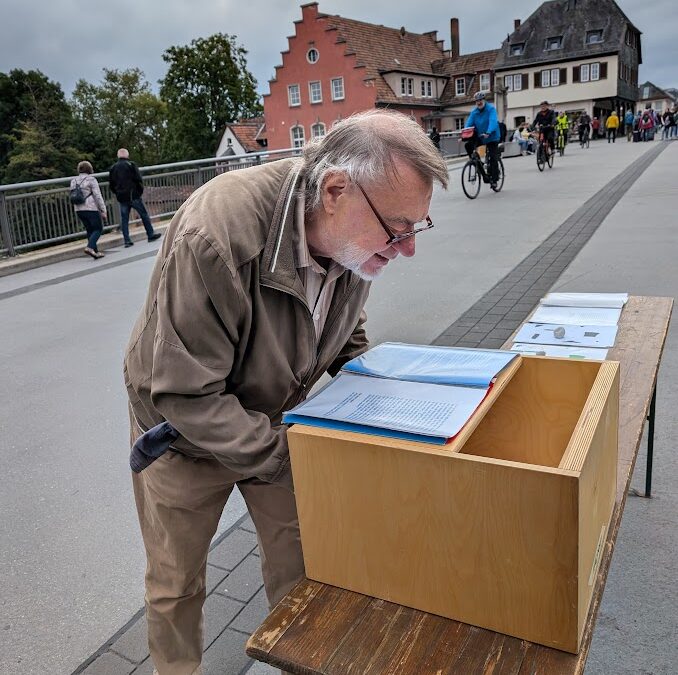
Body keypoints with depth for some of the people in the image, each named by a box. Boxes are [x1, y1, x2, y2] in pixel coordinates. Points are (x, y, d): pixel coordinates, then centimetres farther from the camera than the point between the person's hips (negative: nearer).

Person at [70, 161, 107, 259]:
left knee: (90, 230, 13)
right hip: (91, 209, -7)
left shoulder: (74, 181, 12)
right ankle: (89, 247, -17)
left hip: (79, 210, 7)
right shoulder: (91, 180, -8)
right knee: (98, 229, 2)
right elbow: (98, 196, -12)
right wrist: (103, 210, -9)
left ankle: (96, 251, 13)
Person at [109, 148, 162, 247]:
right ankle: (151, 234, 9)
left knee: (124, 219, 5)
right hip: (133, 195, -4)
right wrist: (141, 191, 3)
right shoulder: (130, 165, -5)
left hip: (121, 197, 5)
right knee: (144, 215, 6)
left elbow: (111, 184, 9)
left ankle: (127, 240, 3)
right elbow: (138, 179, -9)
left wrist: (118, 193, 18)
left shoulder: (113, 168, 9)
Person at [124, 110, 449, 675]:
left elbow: (348, 342, 2)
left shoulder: (354, 235, -17)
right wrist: (292, 457, -30)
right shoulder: (217, 231, -38)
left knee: (299, 563, 13)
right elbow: (187, 398, -31)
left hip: (276, 418, 5)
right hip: (186, 434, -4)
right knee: (176, 584, 16)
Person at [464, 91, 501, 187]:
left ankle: (494, 179, 1)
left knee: (493, 158, -7)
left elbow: (493, 122, -29)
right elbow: (468, 124, -8)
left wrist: (488, 133, -46)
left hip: (492, 137, -5)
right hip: (480, 136, 5)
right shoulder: (474, 112, -1)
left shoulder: (491, 109, -15)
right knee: (467, 144, -18)